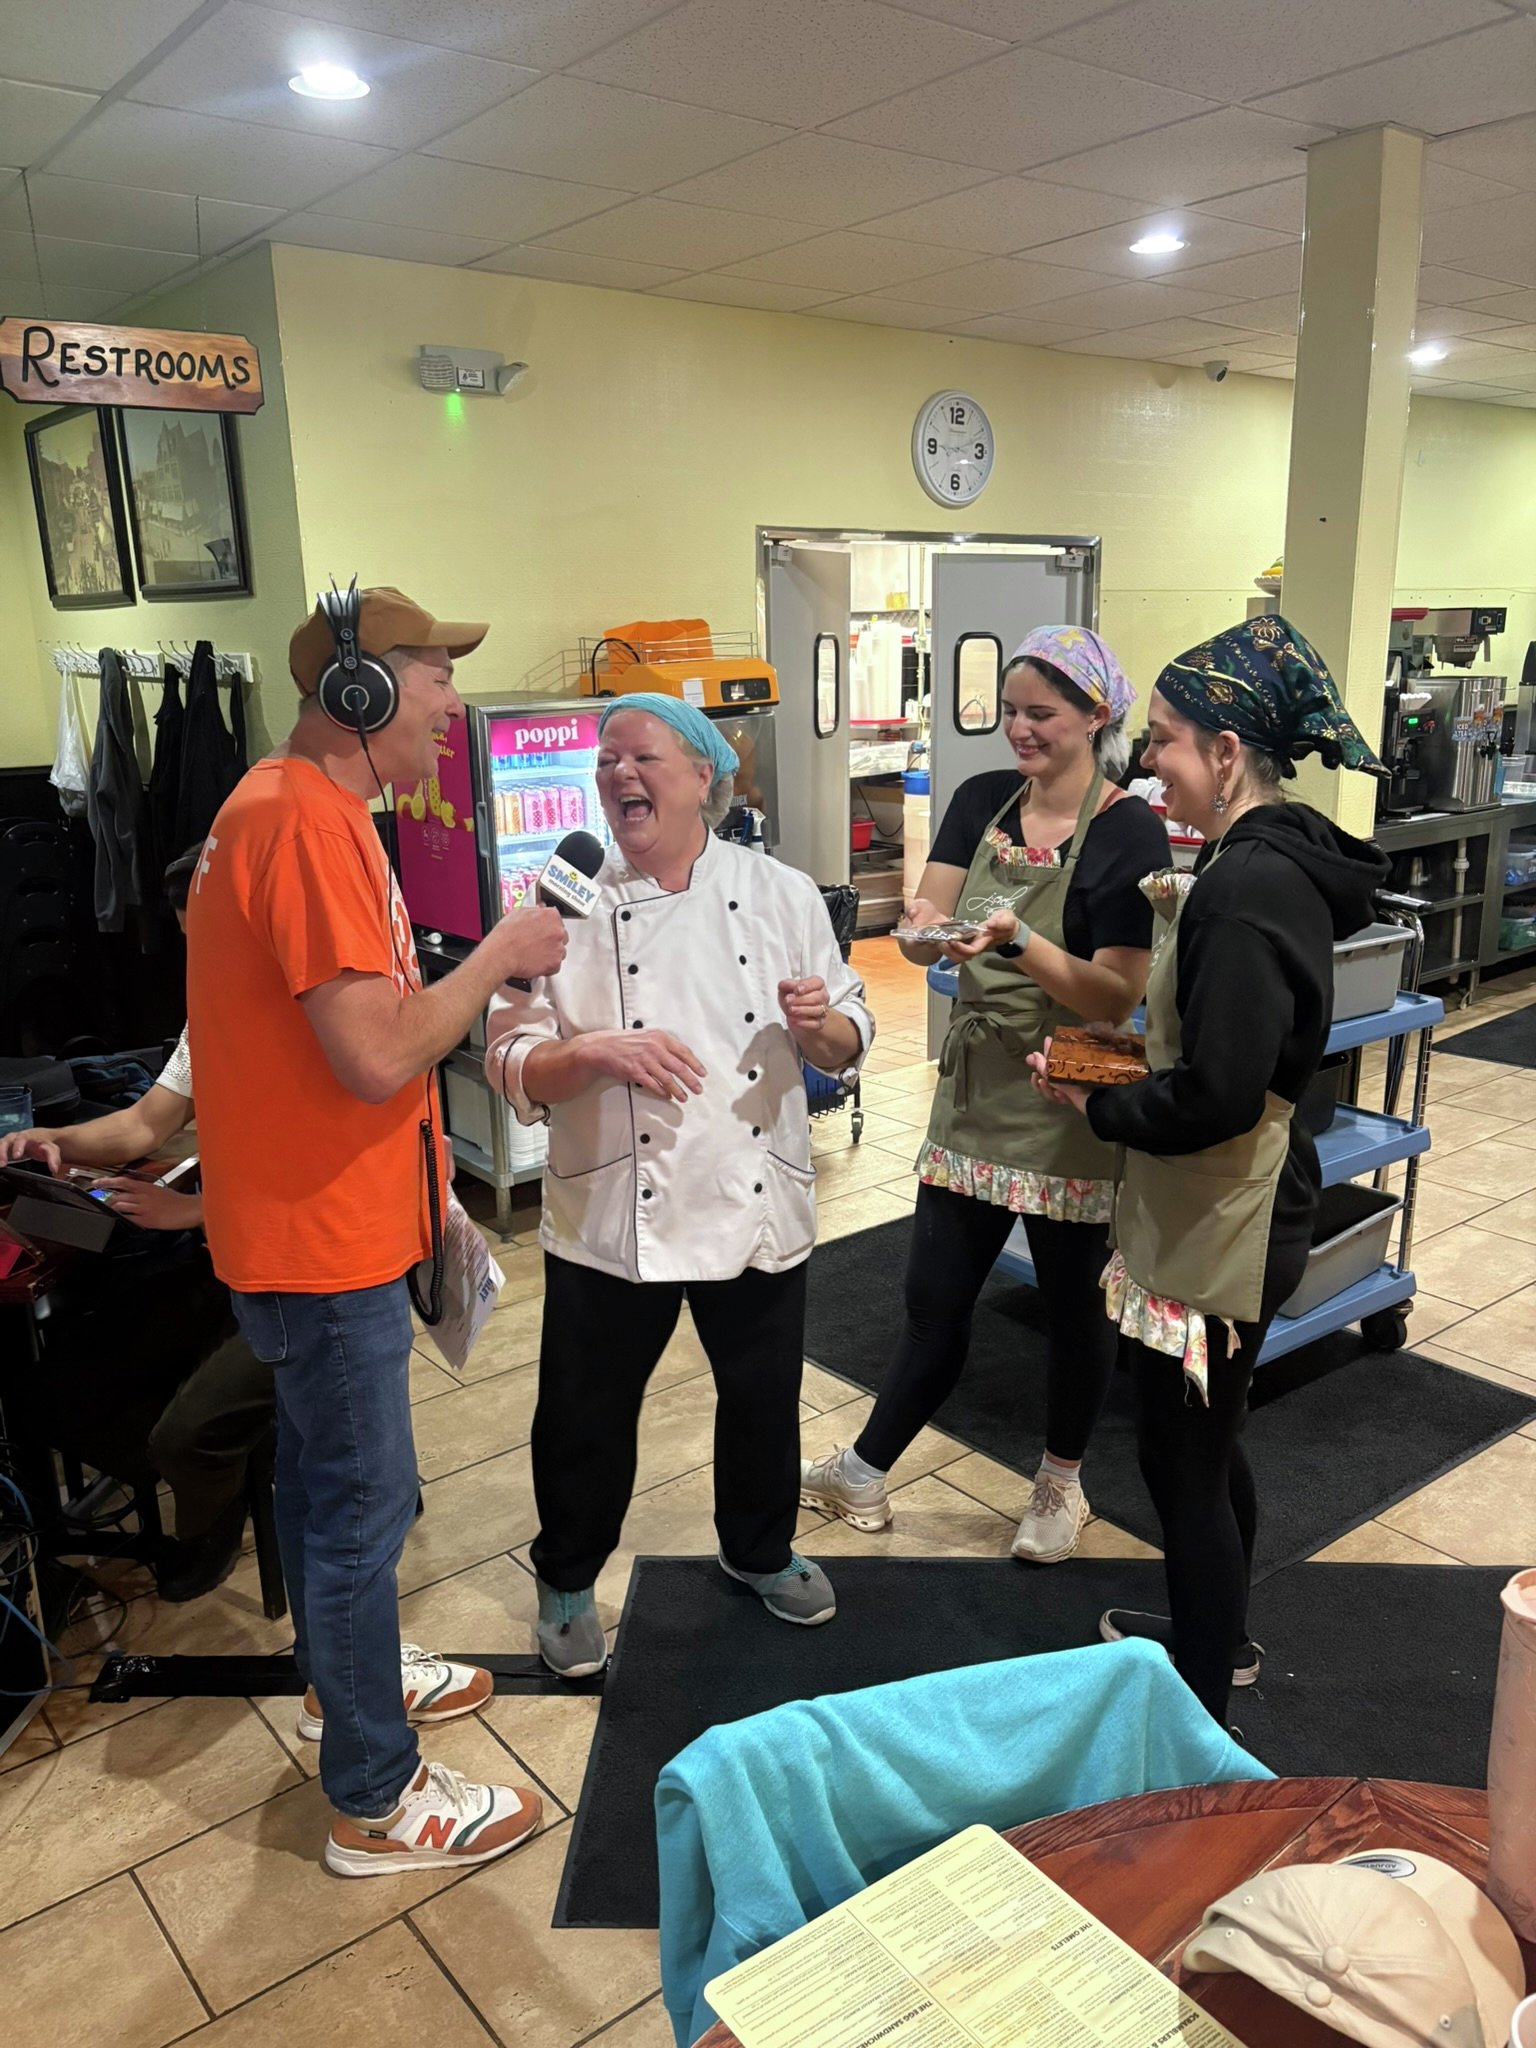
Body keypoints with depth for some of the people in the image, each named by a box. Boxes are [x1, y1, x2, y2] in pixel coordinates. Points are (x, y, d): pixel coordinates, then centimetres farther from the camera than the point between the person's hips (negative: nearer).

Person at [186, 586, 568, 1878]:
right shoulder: (307, 824, -23)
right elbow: (378, 1055, -28)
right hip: (322, 1241, -10)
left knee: (325, 1470, 24)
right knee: (363, 1503, 3)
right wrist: (500, 956, -16)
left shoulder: (297, 806, 11)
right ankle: (377, 1802, 21)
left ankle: (348, 1675, 46)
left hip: (326, 1222, 10)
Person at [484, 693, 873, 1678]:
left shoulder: (782, 894, -1)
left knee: (764, 1396, 19)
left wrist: (823, 1024, -19)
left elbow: (848, 1044, 4)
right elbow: (511, 1063, -8)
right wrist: (596, 1052, -26)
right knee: (588, 1413, 12)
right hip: (611, 1213, -1)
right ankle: (568, 1580, 39)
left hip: (759, 1205, 2)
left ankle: (760, 1549, 48)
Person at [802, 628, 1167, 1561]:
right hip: (976, 1086, 4)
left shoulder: (1129, 832, -13)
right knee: (934, 1298, 14)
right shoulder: (981, 801, 3)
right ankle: (864, 1472, 32)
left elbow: (1117, 999, -18)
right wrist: (924, 931, -27)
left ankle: (1061, 1484, 38)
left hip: (1070, 1103, -4)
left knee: (1073, 1302, 14)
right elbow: (924, 929, -3)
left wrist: (1017, 942, -32)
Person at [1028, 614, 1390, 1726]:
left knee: (1183, 1463, 7)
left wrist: (1096, 1101, -13)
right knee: (1205, 1444, 26)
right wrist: (1188, 900, 14)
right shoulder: (1276, 859, 5)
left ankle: (1200, 1710, 28)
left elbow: (1212, 1097, -28)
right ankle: (1217, 1635, 47)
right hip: (1227, 1210, 10)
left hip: (1221, 1224, -10)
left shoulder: (1248, 891, -26)